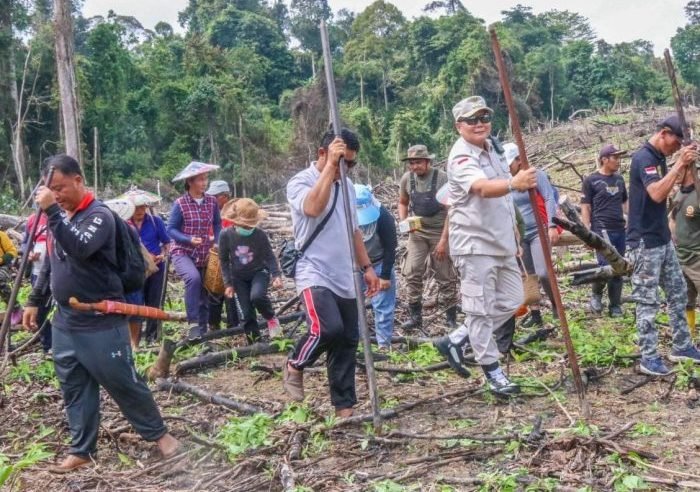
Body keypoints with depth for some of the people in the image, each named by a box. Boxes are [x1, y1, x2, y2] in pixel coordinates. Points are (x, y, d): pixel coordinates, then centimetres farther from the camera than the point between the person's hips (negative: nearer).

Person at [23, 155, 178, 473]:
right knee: (74, 390, 13)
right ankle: (81, 450, 25)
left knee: (124, 384, 4)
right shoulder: (59, 216, 9)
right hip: (64, 323, 7)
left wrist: (52, 212, -31)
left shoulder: (99, 215, -13)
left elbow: (80, 249, -32)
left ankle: (158, 433, 22)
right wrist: (35, 301, 20)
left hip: (101, 324, -7)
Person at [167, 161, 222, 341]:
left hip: (204, 255, 5)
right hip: (183, 252, -4)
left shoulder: (212, 202, -2)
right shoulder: (180, 204, -12)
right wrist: (190, 239, -24)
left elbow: (217, 224, 9)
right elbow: (171, 229, -10)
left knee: (205, 291, 9)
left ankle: (203, 328, 24)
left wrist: (217, 243, -6)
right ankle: (193, 324, -25)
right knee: (193, 278, -32)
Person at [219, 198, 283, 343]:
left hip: (259, 272, -2)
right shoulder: (226, 235, -15)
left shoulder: (260, 234, -18)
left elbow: (270, 256, -10)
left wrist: (276, 275, -23)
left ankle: (271, 318, -1)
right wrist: (228, 283, -7)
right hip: (239, 277, 2)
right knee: (247, 312, -1)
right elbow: (224, 261, -5)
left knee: (257, 297, -31)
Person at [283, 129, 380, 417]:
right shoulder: (301, 181, -7)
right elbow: (313, 207, -31)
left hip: (345, 279, 7)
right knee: (328, 329, -25)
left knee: (347, 340, 7)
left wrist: (367, 267, 17)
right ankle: (295, 365, 5)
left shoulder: (347, 185, 15)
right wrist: (330, 165, -25)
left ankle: (344, 405, 16)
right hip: (314, 275, -7)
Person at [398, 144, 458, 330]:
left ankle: (451, 318, 14)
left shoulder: (442, 178, -16)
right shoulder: (407, 179, -4)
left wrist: (444, 240, -17)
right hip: (417, 232, 3)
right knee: (412, 273, -3)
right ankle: (415, 316, 8)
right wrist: (403, 221, -5)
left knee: (446, 276, 2)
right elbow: (402, 202, 14)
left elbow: (450, 211, -14)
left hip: (440, 232, -3)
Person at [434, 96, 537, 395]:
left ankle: (455, 341, 20)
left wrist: (514, 233, 26)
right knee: (480, 309, -3)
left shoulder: (491, 147, 12)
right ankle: (492, 372, 10)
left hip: (501, 241, 9)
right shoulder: (461, 156, -17)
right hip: (475, 244, -9)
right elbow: (483, 188, -39)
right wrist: (514, 183, -57)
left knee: (511, 301, 14)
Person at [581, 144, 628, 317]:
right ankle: (596, 294, 9)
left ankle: (615, 306, 14)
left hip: (620, 230, 6)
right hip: (601, 230, -6)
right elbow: (585, 207, -4)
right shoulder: (591, 180, -2)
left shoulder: (619, 179, 14)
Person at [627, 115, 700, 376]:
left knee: (678, 292, 15)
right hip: (644, 242, -10)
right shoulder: (643, 157, -16)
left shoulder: (659, 159, 13)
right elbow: (657, 194, -31)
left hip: (663, 239, 10)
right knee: (647, 301, -4)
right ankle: (649, 358, 3)